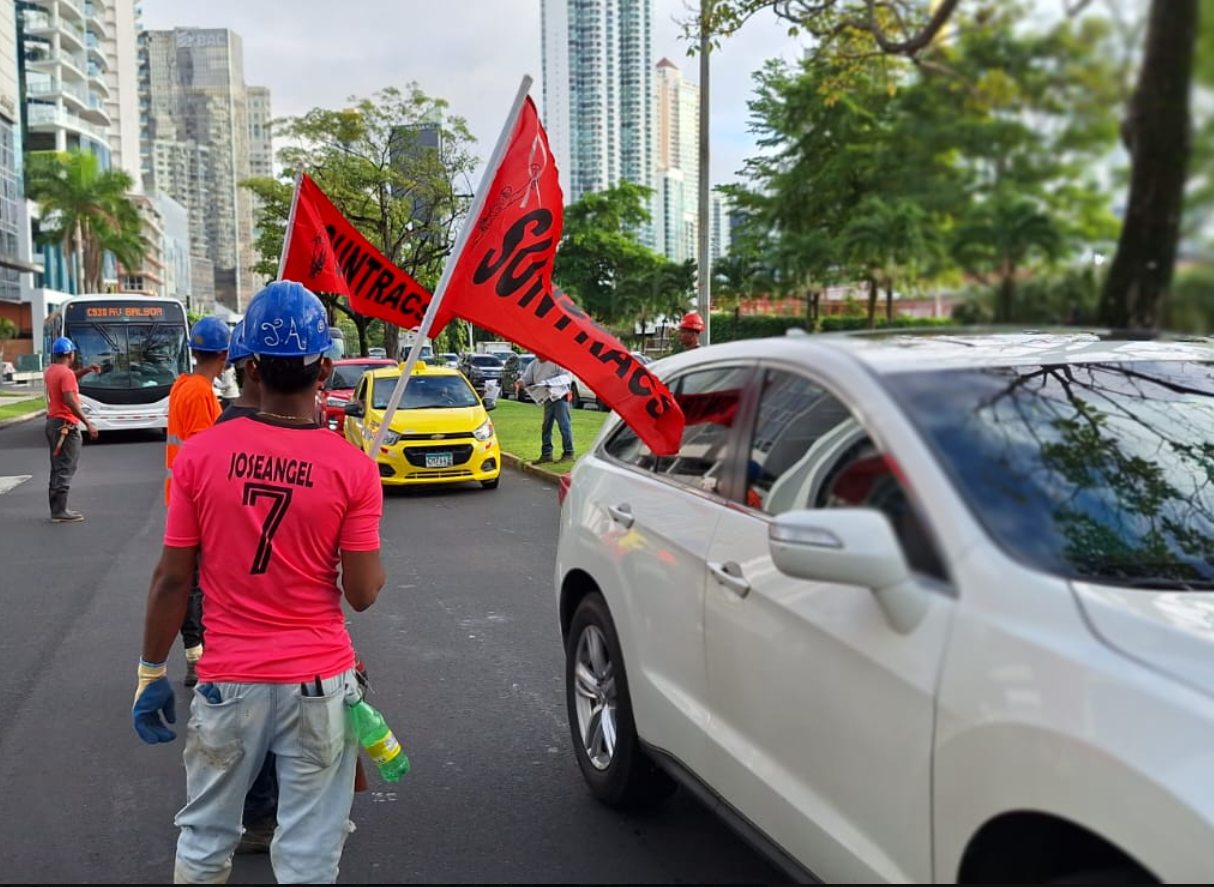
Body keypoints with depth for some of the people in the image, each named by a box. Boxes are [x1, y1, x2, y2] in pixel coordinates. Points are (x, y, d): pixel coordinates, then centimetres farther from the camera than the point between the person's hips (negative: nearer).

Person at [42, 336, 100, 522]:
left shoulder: (51, 371, 12)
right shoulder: (66, 373, -16)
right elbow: (70, 401, -26)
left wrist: (86, 370, 20)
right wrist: (88, 423, -27)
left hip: (53, 422, 10)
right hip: (66, 425, -10)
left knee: (57, 468, 13)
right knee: (65, 470, -7)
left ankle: (57, 509, 16)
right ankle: (60, 512, -8)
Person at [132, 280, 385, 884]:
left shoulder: (200, 454, -7)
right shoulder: (353, 469, -11)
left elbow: (171, 578, -3)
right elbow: (362, 595, -8)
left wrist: (152, 672, 9)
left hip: (227, 682, 2)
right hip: (319, 684, -1)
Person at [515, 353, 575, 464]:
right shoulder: (534, 365, 8)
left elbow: (568, 376, -16)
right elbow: (526, 378, 7)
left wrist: (551, 382, -27)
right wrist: (519, 382, -16)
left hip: (560, 397, -7)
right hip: (548, 398, 7)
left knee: (564, 425, -8)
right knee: (546, 427, 11)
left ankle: (568, 454, -4)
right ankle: (546, 454, 20)